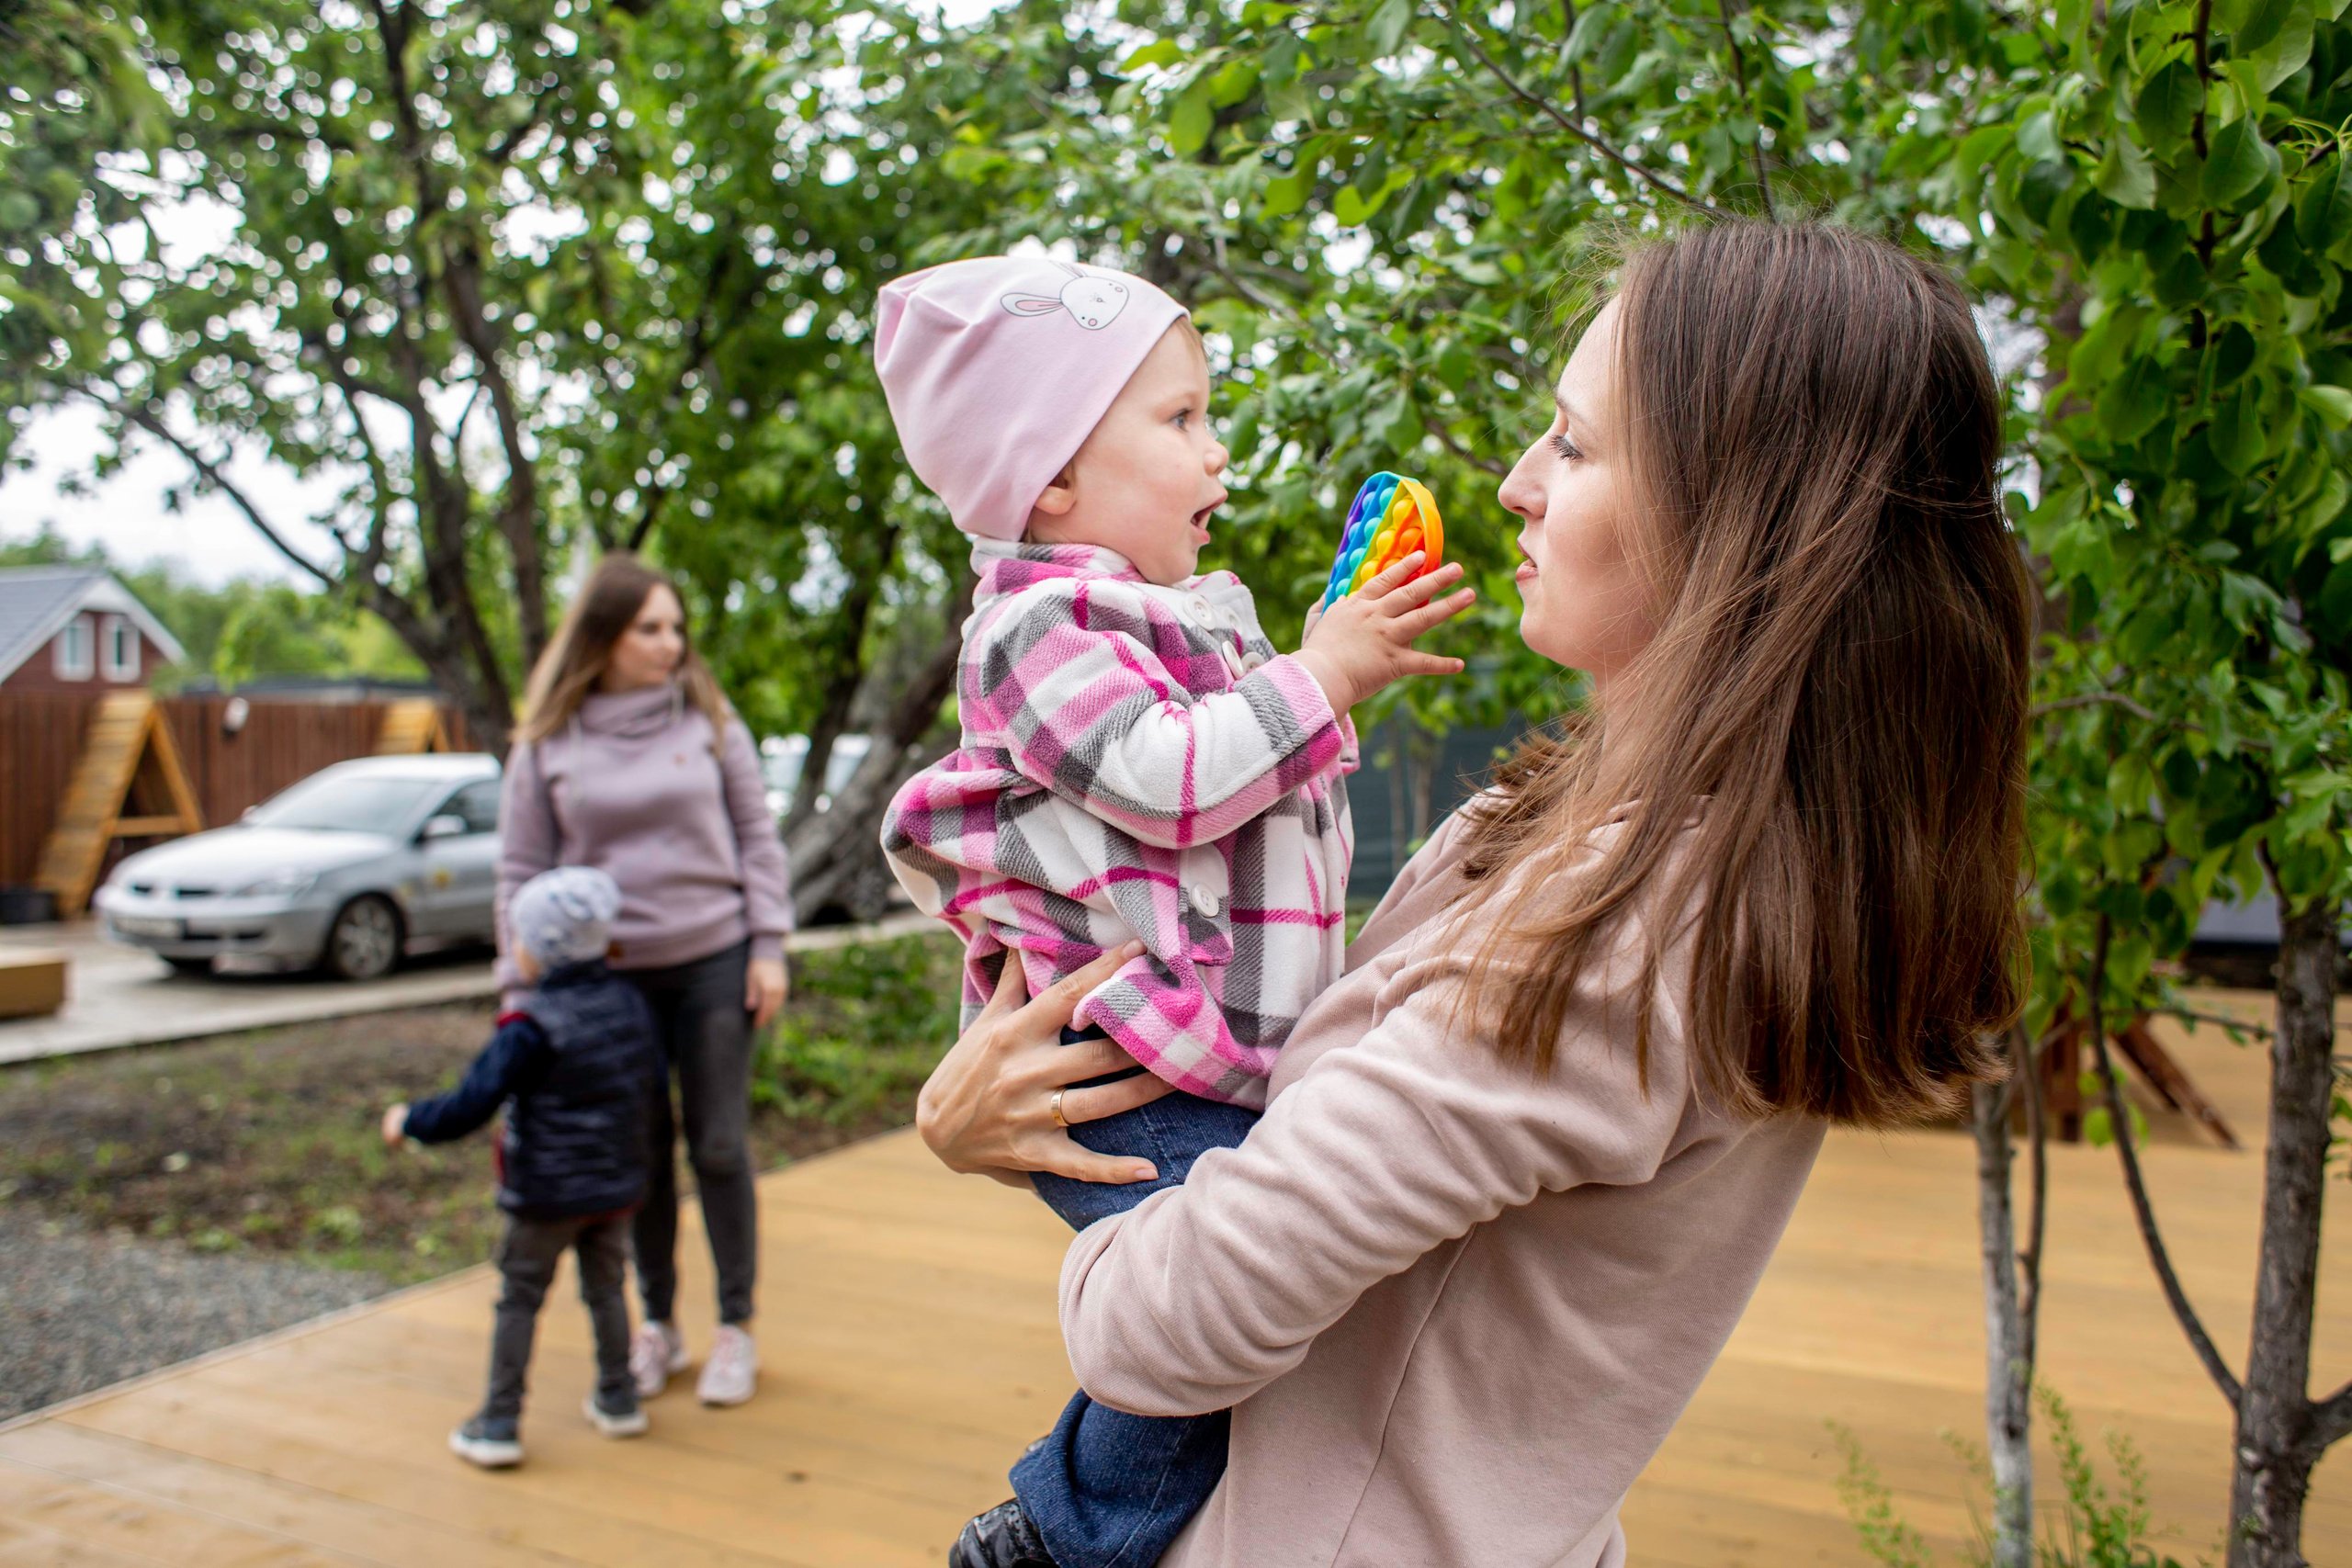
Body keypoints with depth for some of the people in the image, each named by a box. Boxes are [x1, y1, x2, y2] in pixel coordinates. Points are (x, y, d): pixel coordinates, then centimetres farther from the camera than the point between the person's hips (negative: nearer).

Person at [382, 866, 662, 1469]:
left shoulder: (530, 1028, -19)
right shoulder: (630, 1003, -1)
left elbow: (470, 1106, -18)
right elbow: (652, 1077, 12)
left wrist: (410, 1121, -2)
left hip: (546, 1193, -5)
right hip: (617, 1185, 6)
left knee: (519, 1300, 7)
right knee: (607, 1289, 18)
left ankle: (498, 1424, 13)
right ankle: (617, 1400, 27)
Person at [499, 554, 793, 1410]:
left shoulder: (710, 722, 1)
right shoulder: (545, 745, 1)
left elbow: (757, 839, 3)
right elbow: (521, 873, 4)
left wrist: (769, 948, -2)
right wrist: (525, 983, 1)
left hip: (713, 964, -1)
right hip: (607, 978, 1)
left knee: (719, 1146, 4)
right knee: (641, 1151, 10)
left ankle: (736, 1329, 20)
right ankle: (657, 1325, 28)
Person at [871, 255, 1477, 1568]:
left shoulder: (1189, 617, 20)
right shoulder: (1039, 625, -11)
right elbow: (1167, 778, -23)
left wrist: (1345, 660, 19)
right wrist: (1321, 671, -15)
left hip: (1234, 1064, 10)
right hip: (1129, 1079, -10)